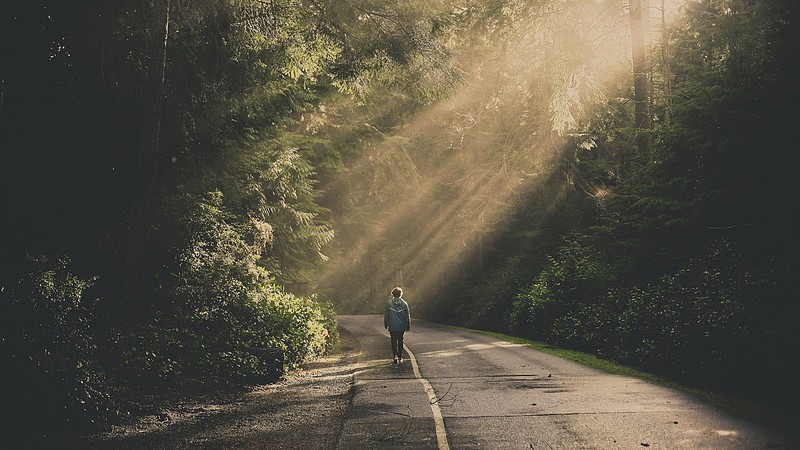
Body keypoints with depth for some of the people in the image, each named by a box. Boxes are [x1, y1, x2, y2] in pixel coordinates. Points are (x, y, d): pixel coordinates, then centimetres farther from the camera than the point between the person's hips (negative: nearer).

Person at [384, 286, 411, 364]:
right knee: (400, 341, 14)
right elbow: (407, 316, 2)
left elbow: (386, 315, -3)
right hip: (401, 326, 2)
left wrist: (386, 324, 9)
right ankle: (400, 357, 17)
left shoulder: (389, 303, -8)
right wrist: (408, 326, 11)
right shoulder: (404, 303, -3)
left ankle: (395, 355, -9)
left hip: (392, 326, -2)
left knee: (394, 341, 8)